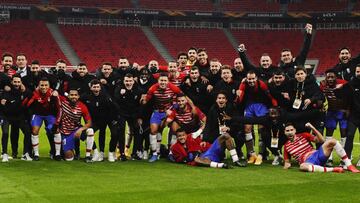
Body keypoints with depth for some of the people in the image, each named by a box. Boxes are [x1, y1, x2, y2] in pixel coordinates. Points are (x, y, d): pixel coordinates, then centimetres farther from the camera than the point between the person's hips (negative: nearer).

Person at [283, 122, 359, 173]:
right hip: (307, 162, -2)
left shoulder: (303, 136, 11)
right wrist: (286, 165, -7)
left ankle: (349, 165, -22)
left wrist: (312, 128, -6)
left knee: (332, 141, -21)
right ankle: (332, 169, -38)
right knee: (302, 166, -43)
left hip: (317, 154, 2)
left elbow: (321, 140, 5)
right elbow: (287, 161, 18)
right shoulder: (286, 146, 12)